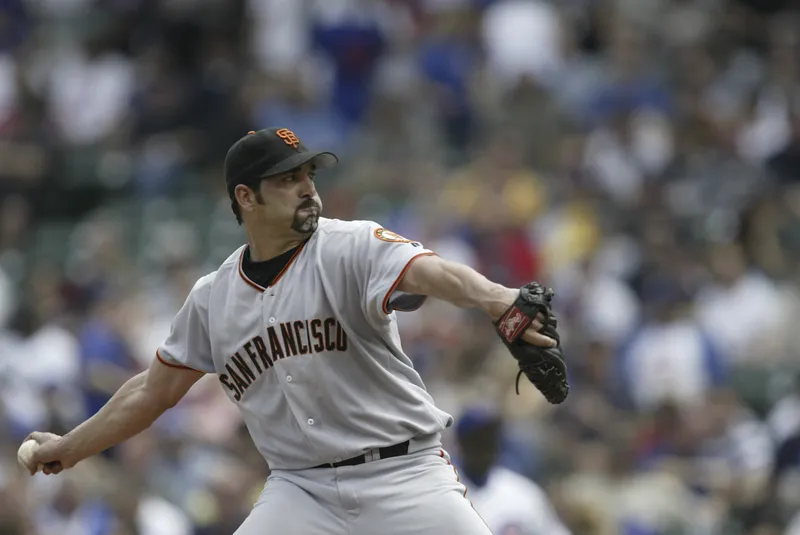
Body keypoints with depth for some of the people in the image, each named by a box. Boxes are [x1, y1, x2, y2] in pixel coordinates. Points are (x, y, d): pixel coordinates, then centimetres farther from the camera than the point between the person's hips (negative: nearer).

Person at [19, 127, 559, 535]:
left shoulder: (352, 247, -7)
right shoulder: (214, 297, 8)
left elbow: (425, 271, -28)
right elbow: (156, 388, 21)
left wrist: (494, 298, -49)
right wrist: (70, 448, 27)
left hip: (403, 475, -3)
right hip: (301, 490, 3)